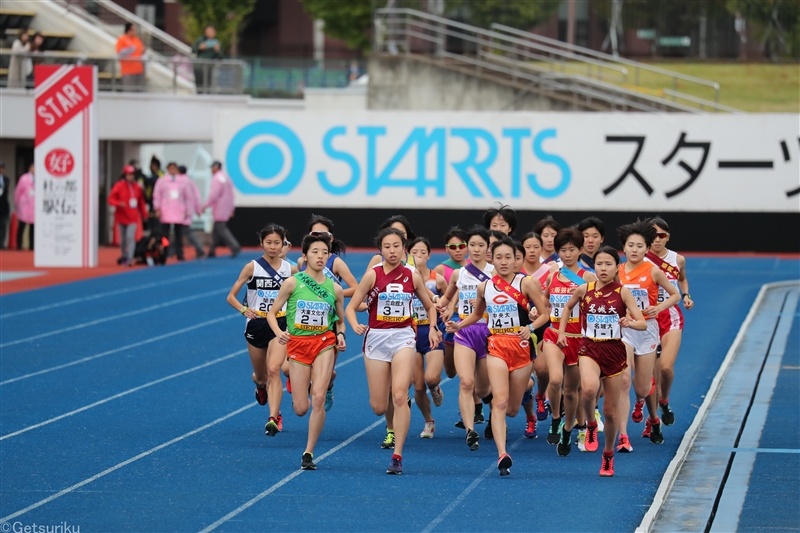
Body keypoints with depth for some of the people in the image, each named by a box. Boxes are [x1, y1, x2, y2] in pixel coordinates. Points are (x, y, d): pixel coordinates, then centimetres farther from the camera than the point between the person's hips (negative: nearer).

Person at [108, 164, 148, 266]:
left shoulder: (137, 187, 3)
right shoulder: (119, 186, -5)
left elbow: (141, 202, 11)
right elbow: (111, 199, -7)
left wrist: (144, 215, 13)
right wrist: (119, 203, -26)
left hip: (133, 218, 0)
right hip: (122, 217, 0)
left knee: (130, 237, -15)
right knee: (123, 238, 10)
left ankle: (130, 258, -19)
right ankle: (124, 256, 25)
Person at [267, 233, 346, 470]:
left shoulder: (335, 289, 1)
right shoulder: (292, 283, -5)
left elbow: (340, 321, 16)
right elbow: (272, 313, 1)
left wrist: (340, 335, -5)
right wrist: (278, 333, -18)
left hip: (324, 343, 1)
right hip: (297, 344, -1)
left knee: (318, 399, -15)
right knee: (301, 409, 0)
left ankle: (309, 453, -3)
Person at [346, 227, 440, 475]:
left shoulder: (413, 276, 1)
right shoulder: (373, 275, -5)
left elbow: (430, 306, 16)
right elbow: (351, 307, -4)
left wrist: (432, 328, -2)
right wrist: (355, 325, -25)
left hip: (403, 337, 0)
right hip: (376, 338, 0)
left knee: (399, 395, -18)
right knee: (378, 407, 2)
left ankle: (397, 456, -15)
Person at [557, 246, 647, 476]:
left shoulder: (622, 292, -5)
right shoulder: (584, 290, -2)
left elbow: (643, 324, -10)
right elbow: (568, 306, 20)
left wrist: (630, 322, -31)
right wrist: (561, 331, 11)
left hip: (614, 351, 0)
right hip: (589, 348, 0)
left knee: (610, 410, 7)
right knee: (589, 388, -33)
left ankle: (608, 455, 29)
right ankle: (591, 425, -3)